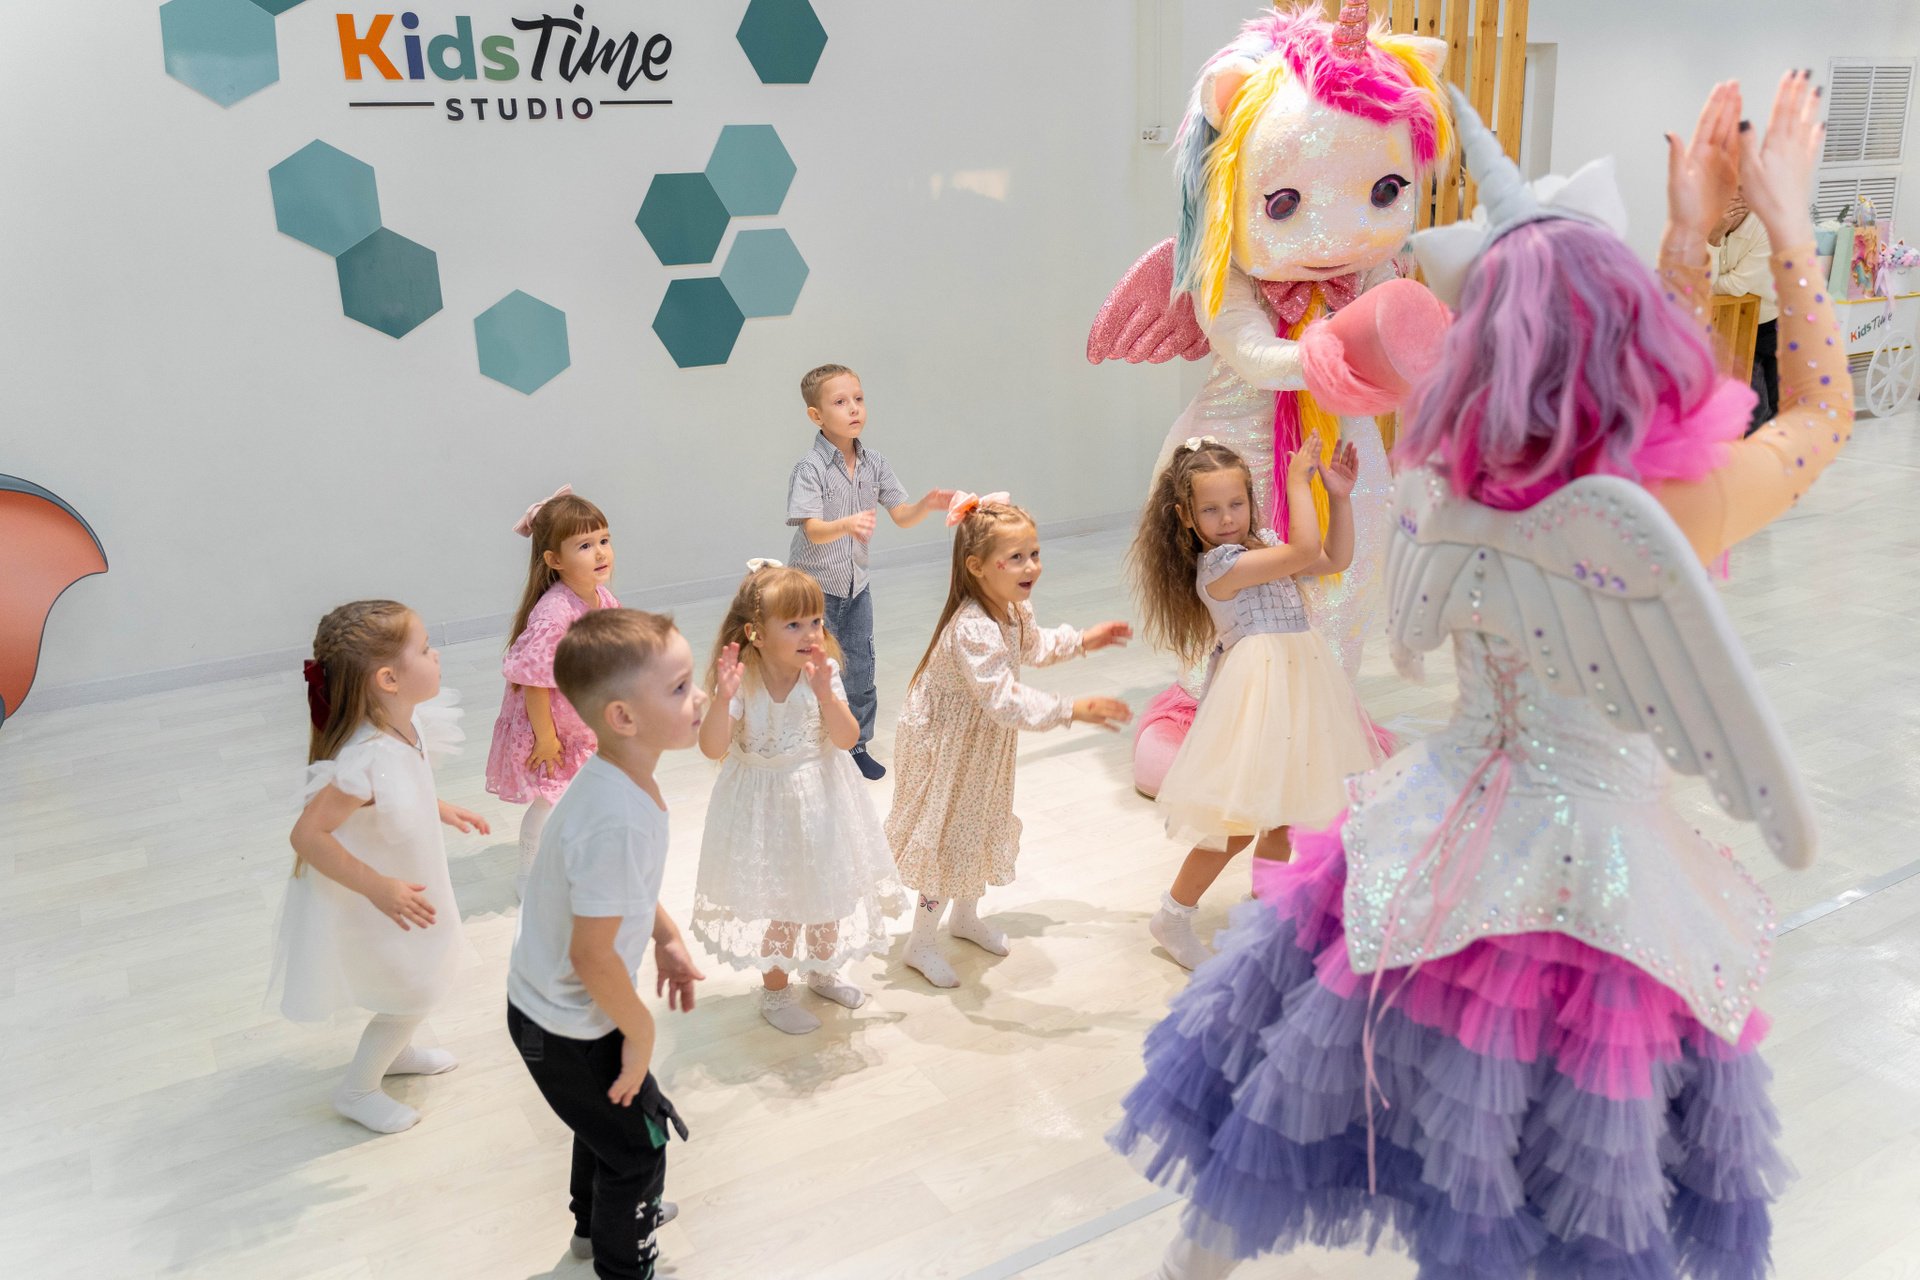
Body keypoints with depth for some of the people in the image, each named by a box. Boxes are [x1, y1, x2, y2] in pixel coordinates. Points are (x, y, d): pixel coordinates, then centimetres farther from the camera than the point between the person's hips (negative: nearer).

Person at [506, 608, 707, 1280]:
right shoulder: (615, 820, -38)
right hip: (566, 1029, -9)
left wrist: (667, 937, 13)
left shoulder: (620, 775, -9)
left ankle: (598, 1221, 58)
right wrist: (639, 1034, -17)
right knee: (637, 1143, 13)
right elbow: (592, 956, -32)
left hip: (549, 1001, 9)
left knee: (607, 1117, 32)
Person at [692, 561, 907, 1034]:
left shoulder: (824, 671, -11)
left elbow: (847, 738, -17)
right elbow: (712, 747, -23)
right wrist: (723, 698, -37)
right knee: (777, 899, 8)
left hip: (820, 800, 3)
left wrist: (826, 695, -31)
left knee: (829, 887, 19)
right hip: (766, 807, -3)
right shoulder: (742, 680, -18)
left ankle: (822, 970, 45)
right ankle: (775, 991, 31)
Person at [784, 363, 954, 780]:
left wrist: (928, 504, -21)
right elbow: (812, 531, -28)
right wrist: (847, 525, -49)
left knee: (860, 671, 11)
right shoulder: (810, 468, -18)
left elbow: (902, 517, 0)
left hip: (855, 585, 5)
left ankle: (857, 746, 28)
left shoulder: (874, 465, -1)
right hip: (814, 588, -5)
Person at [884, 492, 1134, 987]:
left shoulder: (1014, 606, -6)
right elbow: (1003, 700, -42)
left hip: (983, 741, 9)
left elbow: (1031, 646, 17)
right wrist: (1073, 710, -45)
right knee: (950, 836, 4)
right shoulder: (972, 629, -37)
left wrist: (1081, 640, 10)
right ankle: (921, 943, 24)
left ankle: (966, 915, 46)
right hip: (947, 747, -9)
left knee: (980, 827, 23)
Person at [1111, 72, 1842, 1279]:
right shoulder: (1692, 505, -23)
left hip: (1445, 835, 4)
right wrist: (1789, 222, 8)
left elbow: (1633, 432, 7)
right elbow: (1824, 411, 0)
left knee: (1313, 1068, 21)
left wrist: (1693, 235, 10)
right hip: (1601, 855, -3)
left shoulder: (1444, 489, -12)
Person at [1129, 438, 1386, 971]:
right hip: (1256, 691, -9)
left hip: (1293, 683, 9)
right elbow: (1306, 552, -27)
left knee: (1279, 818, 17)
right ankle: (1172, 917, 15)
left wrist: (1339, 497, 2)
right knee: (1238, 826, -3)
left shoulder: (1263, 543, 8)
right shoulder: (1219, 564, -19)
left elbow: (1335, 558, 12)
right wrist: (1297, 482, -19)